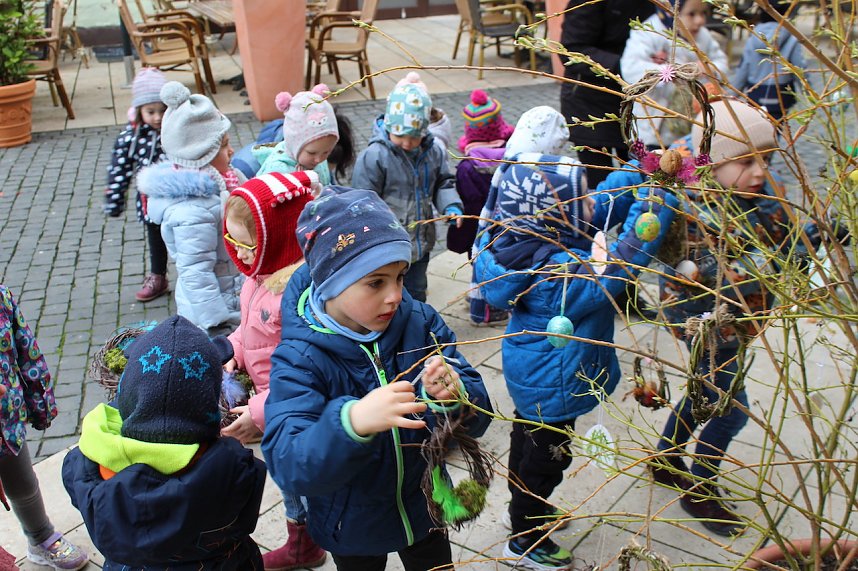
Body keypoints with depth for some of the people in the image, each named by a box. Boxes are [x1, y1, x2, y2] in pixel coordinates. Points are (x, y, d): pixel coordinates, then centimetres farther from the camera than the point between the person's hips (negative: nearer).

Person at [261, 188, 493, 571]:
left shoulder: (420, 323, -16)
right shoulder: (300, 358, -24)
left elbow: (477, 418, -15)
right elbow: (288, 465, -34)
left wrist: (456, 398, -39)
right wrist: (352, 422, -53)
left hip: (423, 506, 3)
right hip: (351, 526, -2)